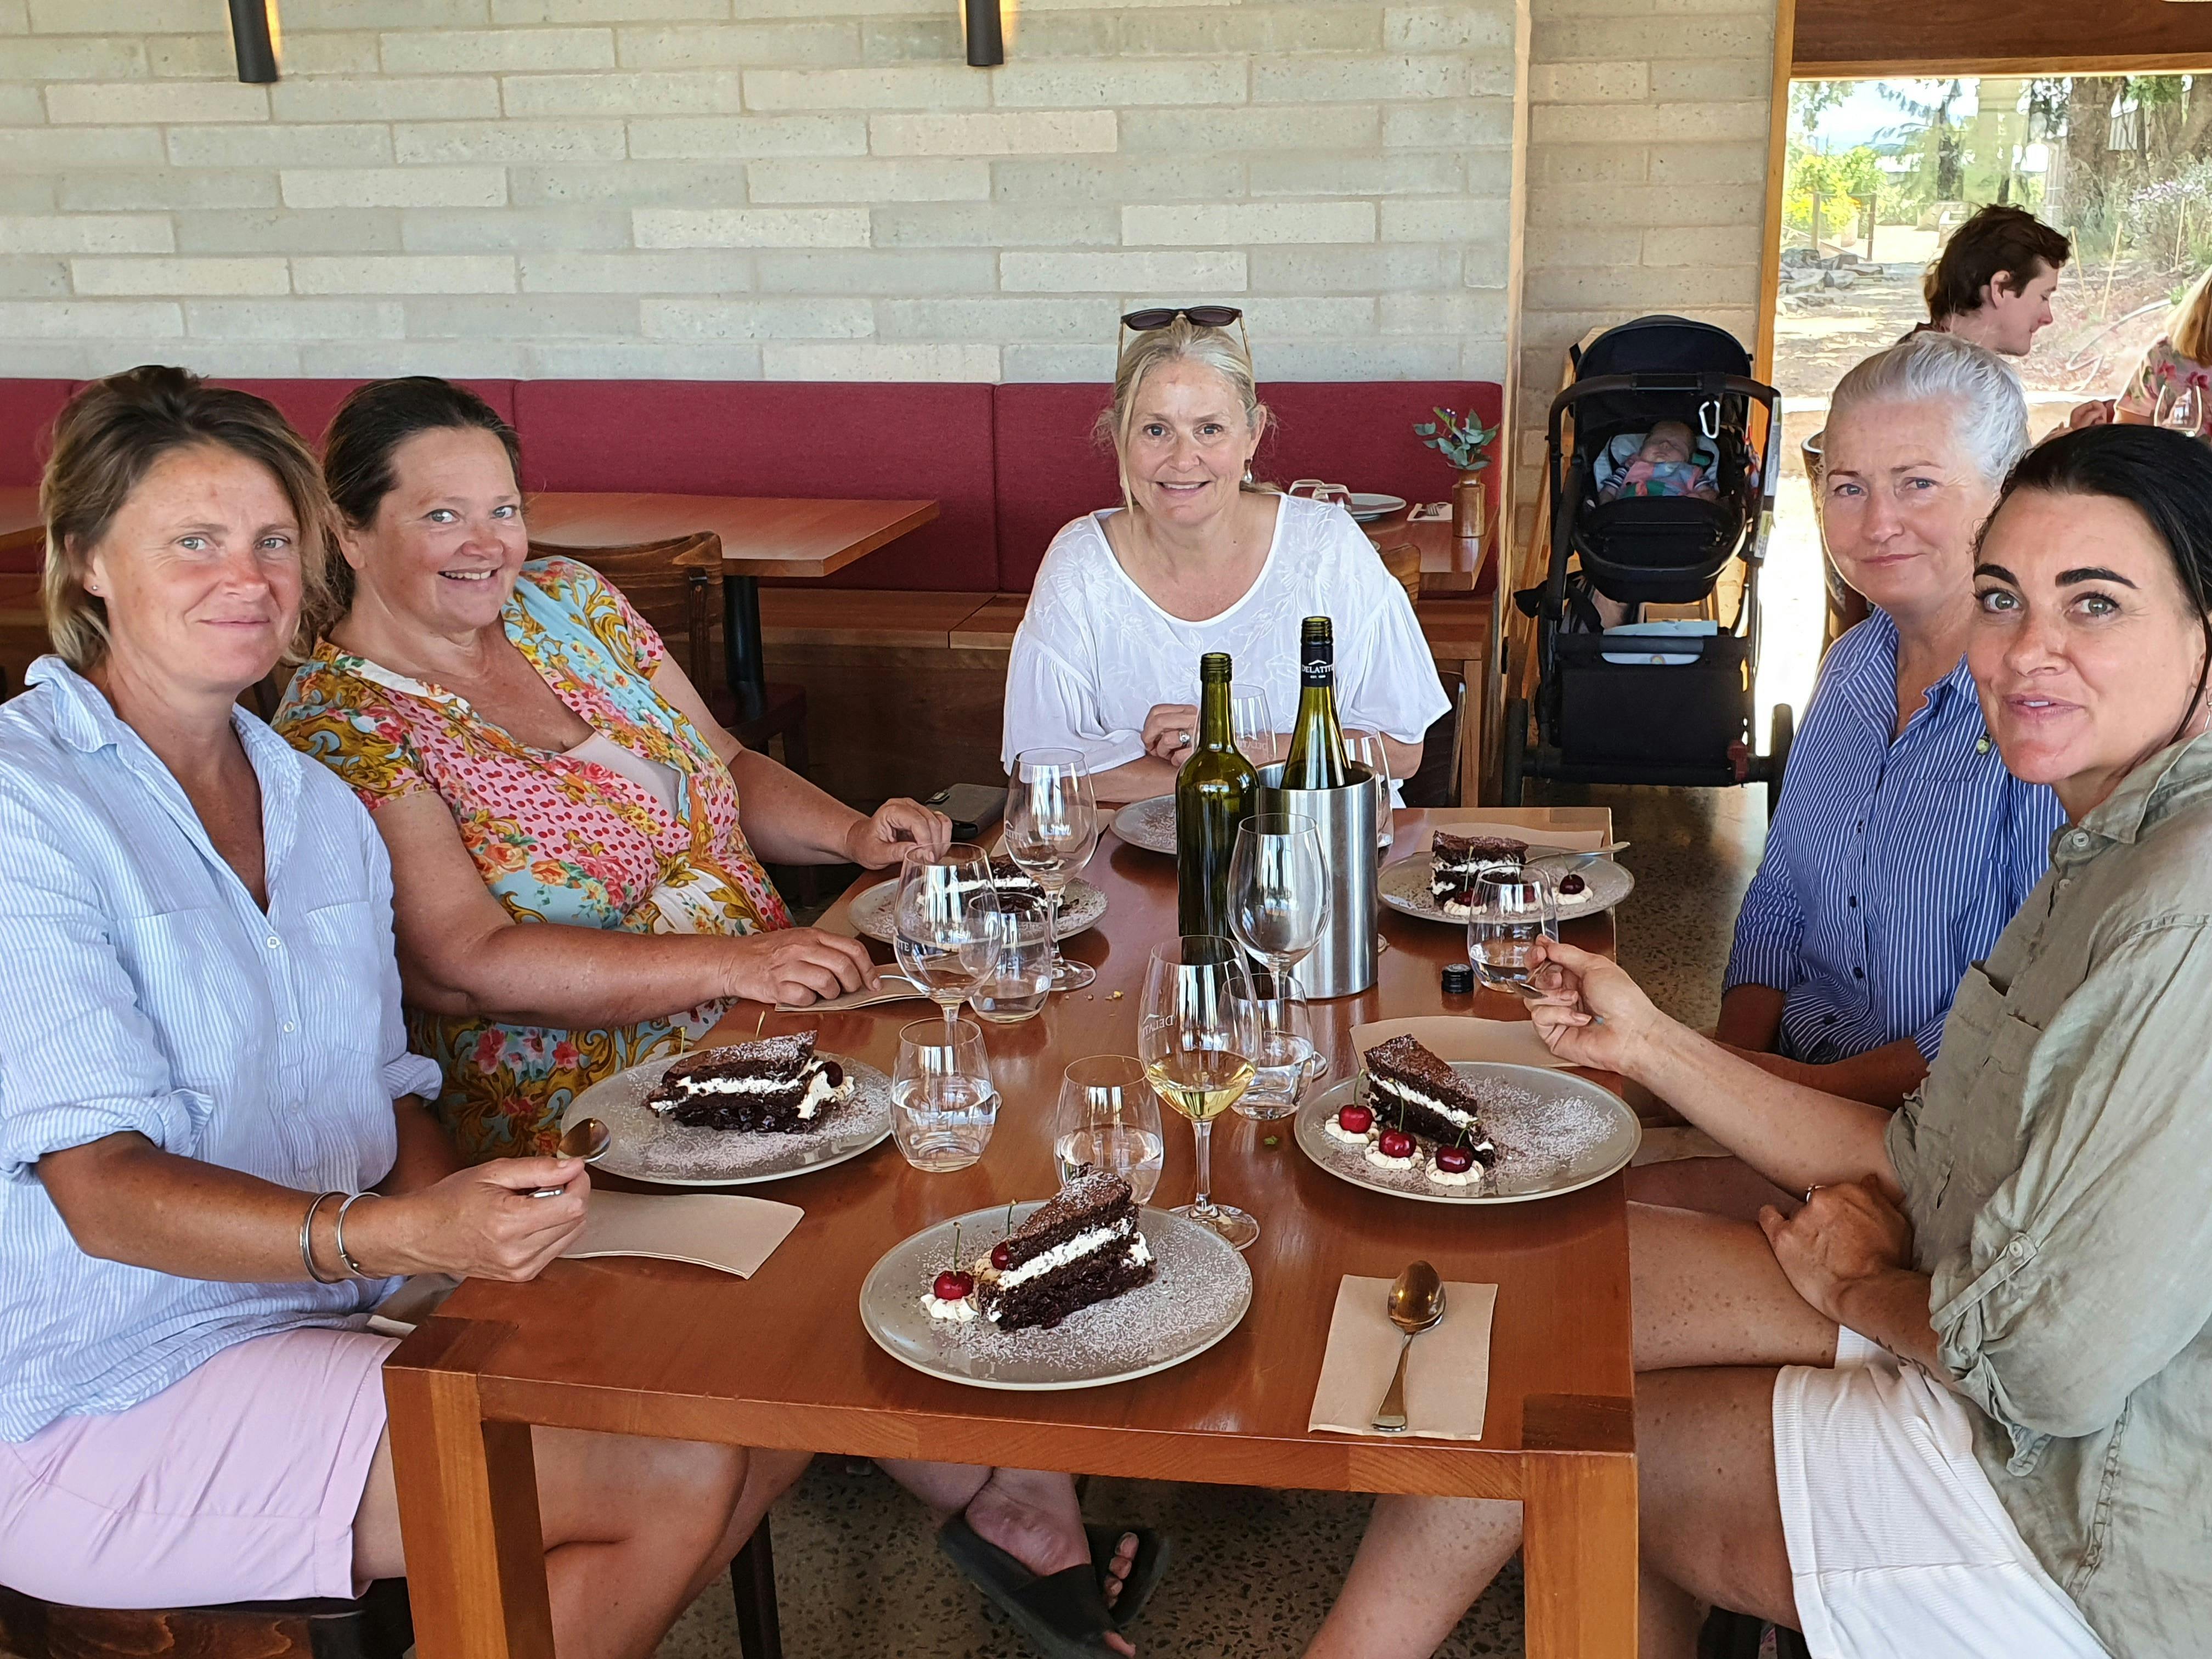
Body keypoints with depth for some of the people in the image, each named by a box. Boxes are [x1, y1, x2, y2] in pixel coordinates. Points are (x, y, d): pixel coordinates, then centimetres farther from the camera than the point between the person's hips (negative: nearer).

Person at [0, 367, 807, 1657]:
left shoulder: (319, 806, 12)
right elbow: (104, 1191, -20)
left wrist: (481, 1233, -7)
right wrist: (400, 1238, -34)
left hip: (339, 1313, 7)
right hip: (115, 1395, -7)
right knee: (676, 1475, -19)